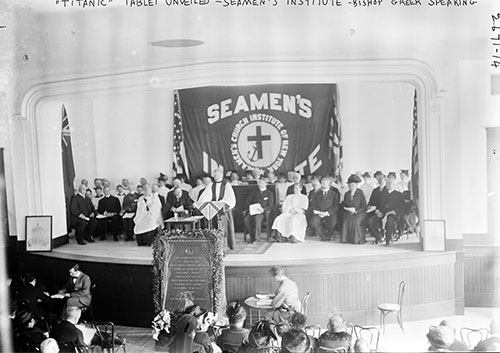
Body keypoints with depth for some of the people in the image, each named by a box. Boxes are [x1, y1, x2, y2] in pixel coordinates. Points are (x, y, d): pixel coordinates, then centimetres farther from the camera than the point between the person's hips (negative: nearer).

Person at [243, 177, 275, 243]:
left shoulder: (269, 194, 12)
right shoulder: (254, 192, 22)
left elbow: (270, 205, 3)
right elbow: (248, 201, 17)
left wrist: (263, 209, -17)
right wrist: (250, 208, -4)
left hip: (263, 212, -3)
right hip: (253, 211, 4)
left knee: (257, 218, -37)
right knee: (246, 219, -27)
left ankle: (257, 238, -31)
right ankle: (252, 237, -16)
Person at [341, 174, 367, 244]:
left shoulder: (360, 193, 6)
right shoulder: (346, 194, 18)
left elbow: (364, 206, -1)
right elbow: (343, 205, 14)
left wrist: (356, 211, -15)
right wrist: (348, 209, -8)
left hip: (358, 213, -3)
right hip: (348, 213, 3)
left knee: (356, 221, -33)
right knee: (345, 221, -28)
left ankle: (358, 239, -20)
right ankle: (346, 238, -19)